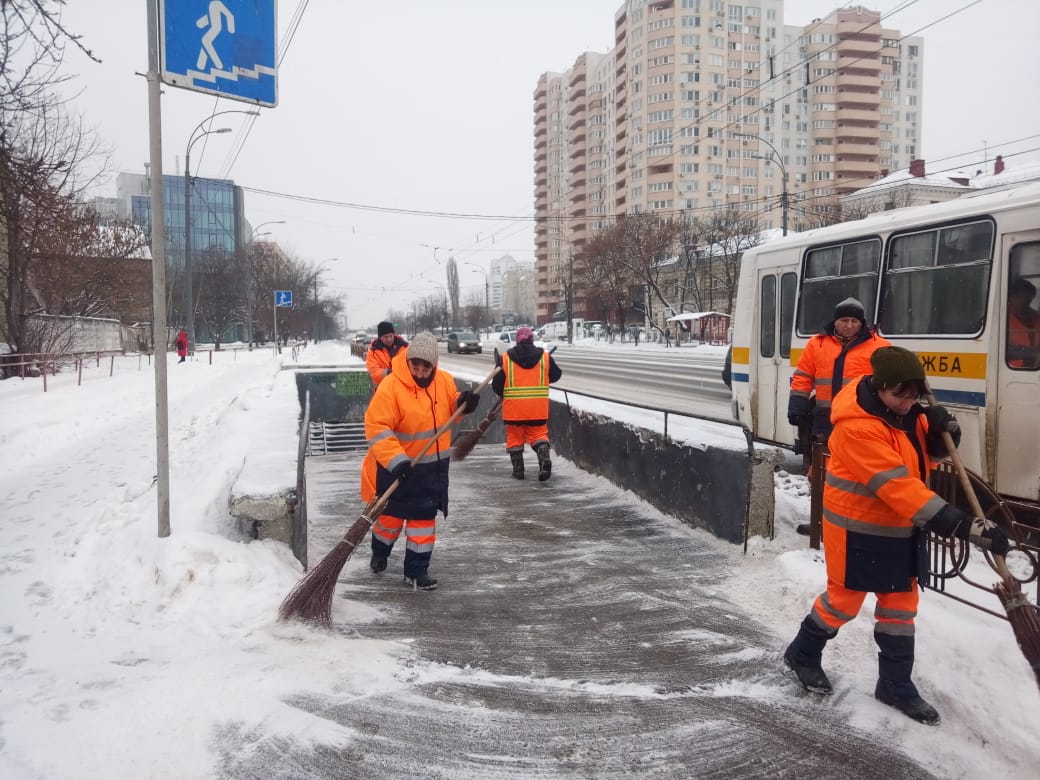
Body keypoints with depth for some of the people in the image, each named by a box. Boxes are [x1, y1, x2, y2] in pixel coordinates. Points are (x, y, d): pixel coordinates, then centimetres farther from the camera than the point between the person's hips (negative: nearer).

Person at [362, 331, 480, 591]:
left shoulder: (444, 381, -5)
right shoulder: (390, 387, -22)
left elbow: (450, 406, 14)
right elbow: (376, 427, -25)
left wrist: (463, 403, -10)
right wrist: (395, 460, -33)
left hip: (433, 466, 4)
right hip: (397, 466, -4)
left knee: (424, 517, 8)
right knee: (392, 513, 13)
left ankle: (417, 570, 19)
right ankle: (379, 553, 42)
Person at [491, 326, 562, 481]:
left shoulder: (506, 358, -3)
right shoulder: (545, 357, 0)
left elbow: (496, 385, 1)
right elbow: (556, 375, 14)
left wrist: (504, 395, 22)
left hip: (513, 407, -1)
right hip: (538, 407, 1)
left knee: (515, 436, 13)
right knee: (538, 433, 11)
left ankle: (518, 469, 15)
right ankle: (544, 457, -14)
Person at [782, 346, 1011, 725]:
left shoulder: (903, 411, -2)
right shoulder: (858, 427, -30)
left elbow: (926, 455, 9)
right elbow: (898, 486, -34)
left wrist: (941, 432, -15)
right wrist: (963, 526, -37)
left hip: (901, 528, 8)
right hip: (858, 530, -8)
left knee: (900, 604, 13)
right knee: (844, 600, 8)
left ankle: (896, 686, 27)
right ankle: (802, 654, 33)